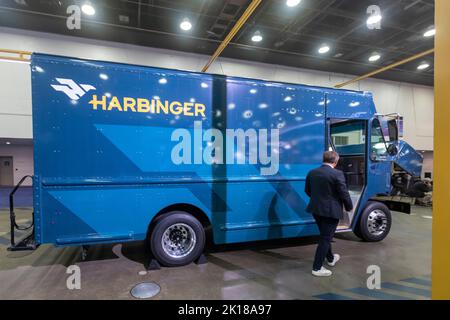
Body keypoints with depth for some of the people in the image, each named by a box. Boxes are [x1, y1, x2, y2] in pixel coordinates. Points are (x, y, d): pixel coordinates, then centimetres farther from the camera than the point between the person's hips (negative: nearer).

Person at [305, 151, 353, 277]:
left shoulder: (312, 172, 3)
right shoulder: (337, 174, -16)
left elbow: (307, 190, 12)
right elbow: (344, 193, -13)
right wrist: (349, 207, 5)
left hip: (316, 209, 7)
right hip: (331, 211, -6)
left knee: (325, 236, 24)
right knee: (325, 238, 3)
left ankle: (330, 258, 43)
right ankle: (317, 268, 9)